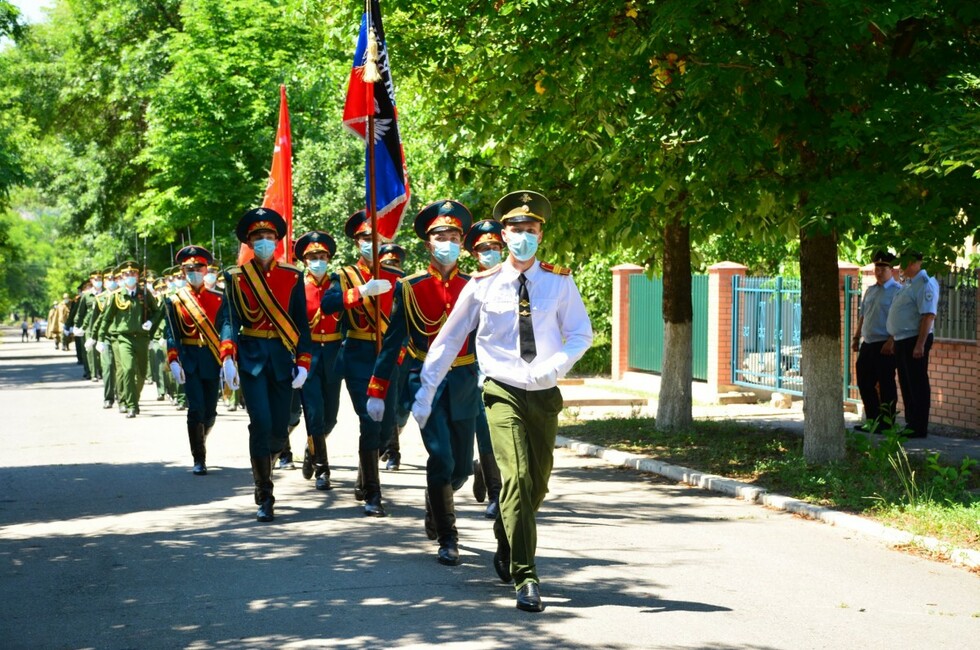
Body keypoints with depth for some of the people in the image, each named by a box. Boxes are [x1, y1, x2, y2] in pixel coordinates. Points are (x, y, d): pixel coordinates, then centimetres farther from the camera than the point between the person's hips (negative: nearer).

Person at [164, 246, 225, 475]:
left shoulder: (218, 298, 8)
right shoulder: (174, 301, 3)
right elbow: (171, 335, -2)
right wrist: (173, 362, -13)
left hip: (212, 360, 2)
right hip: (189, 359, -2)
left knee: (210, 412, 7)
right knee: (196, 409, -13)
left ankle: (200, 444, 36)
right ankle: (199, 460, -5)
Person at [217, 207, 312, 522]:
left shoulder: (292, 276, 5)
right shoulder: (236, 277, 1)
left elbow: (302, 322, 5)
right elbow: (228, 319, -6)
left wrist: (303, 363, -2)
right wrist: (227, 358, -19)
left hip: (282, 359, 2)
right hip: (251, 358, -2)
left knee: (279, 428, 4)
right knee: (261, 423, -13)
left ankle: (262, 468, 35)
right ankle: (264, 498, -5)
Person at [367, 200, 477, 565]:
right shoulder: (409, 288, 1)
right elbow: (392, 342, 3)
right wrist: (376, 392, 1)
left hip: (464, 385, 3)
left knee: (462, 466, 9)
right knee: (441, 460, -12)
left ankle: (434, 508, 40)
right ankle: (447, 539, 0)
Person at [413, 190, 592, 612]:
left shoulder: (559, 282, -1)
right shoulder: (482, 286, -3)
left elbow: (581, 334, 6)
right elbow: (447, 340, 5)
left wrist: (559, 363, -15)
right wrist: (425, 393, 3)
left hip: (545, 395, 3)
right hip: (503, 392, -3)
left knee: (538, 483, 12)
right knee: (516, 476, -19)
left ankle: (506, 545, 42)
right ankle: (525, 578, -17)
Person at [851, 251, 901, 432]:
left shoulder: (897, 291, -8)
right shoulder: (870, 291, 16)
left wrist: (891, 342, -19)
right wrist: (857, 338, 18)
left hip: (885, 345, -8)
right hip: (868, 343, 8)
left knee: (885, 384, -3)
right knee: (864, 382, 10)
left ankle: (887, 422, 4)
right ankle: (872, 420, 19)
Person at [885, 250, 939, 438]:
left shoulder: (925, 284, -15)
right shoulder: (908, 284, 16)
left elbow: (928, 316, -22)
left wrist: (920, 345, -27)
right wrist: (891, 340, 26)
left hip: (915, 340, -10)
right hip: (901, 341, 10)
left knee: (917, 385, -5)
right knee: (906, 385, 14)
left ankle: (919, 428, -1)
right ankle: (911, 424, 21)